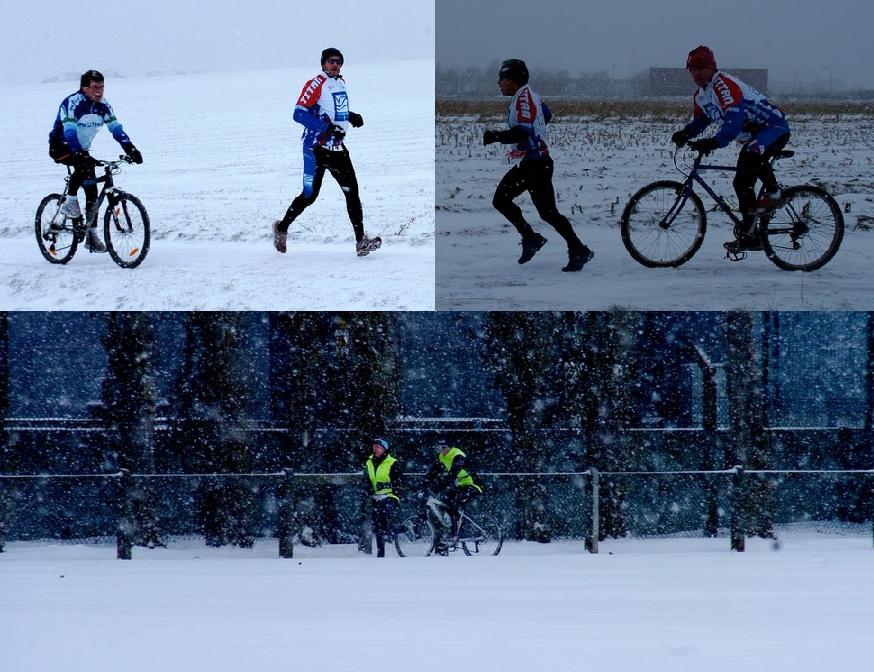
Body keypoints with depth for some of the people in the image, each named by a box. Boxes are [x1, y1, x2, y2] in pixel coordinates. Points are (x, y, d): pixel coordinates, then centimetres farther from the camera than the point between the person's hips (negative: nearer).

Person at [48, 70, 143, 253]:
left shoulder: (103, 105, -6)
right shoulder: (72, 103, -25)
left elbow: (116, 129, -9)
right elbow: (70, 132, -35)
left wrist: (131, 150, -24)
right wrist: (80, 155, -47)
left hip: (82, 149, 6)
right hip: (61, 147, -6)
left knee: (92, 190, -3)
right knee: (83, 165, -36)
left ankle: (91, 235, 3)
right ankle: (69, 201, -18)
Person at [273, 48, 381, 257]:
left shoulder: (341, 83, 14)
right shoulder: (316, 84, -11)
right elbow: (299, 113, -17)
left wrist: (350, 116, 12)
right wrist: (326, 128, -24)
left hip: (337, 147, 7)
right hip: (316, 146, -7)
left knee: (351, 191, -5)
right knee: (310, 195, -2)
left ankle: (361, 242, -8)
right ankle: (282, 228, 22)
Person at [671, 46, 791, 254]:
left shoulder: (725, 85, -23)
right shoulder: (700, 95, 7)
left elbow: (734, 121, -34)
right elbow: (699, 121, 17)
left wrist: (714, 142, -46)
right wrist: (684, 133, -5)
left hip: (775, 127, -10)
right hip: (754, 135, 10)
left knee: (751, 154, -39)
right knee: (742, 183, 5)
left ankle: (774, 194, -17)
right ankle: (749, 236, 12)